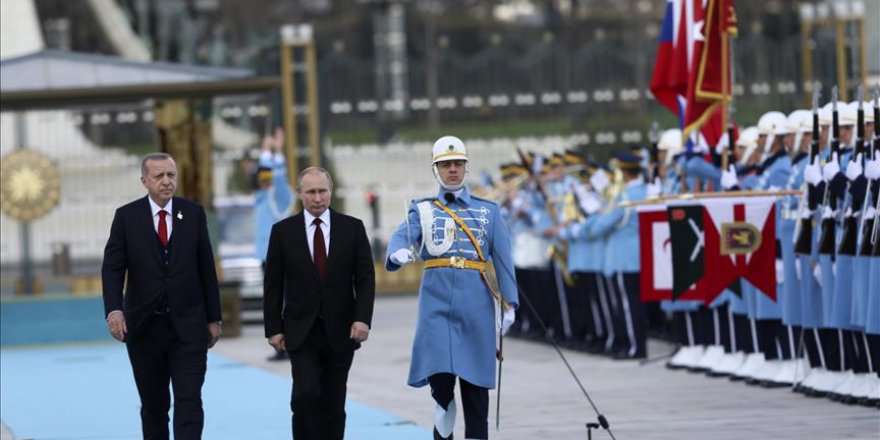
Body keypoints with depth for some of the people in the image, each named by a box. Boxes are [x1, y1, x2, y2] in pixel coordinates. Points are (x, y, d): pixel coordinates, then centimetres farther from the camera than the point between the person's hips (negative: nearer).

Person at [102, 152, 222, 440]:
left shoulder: (193, 214, 3)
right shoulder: (127, 217, -1)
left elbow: (207, 268, 6)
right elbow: (112, 268, -5)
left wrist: (213, 318, 5)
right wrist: (114, 310, -21)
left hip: (188, 327, 0)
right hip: (144, 327, 0)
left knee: (189, 401, -10)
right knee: (153, 404, 10)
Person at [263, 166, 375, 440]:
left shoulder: (352, 228, 4)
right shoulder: (283, 231, 2)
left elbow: (365, 278, 1)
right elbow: (273, 284, 4)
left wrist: (362, 319, -12)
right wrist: (274, 329, -2)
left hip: (340, 332, 1)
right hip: (301, 332, -1)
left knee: (333, 404, 5)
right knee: (306, 394, -16)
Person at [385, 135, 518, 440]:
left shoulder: (488, 211, 14)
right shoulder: (423, 210, 13)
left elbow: (503, 258, 9)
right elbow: (402, 237, -4)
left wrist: (509, 304, 1)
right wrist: (398, 254, -29)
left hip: (475, 299, 1)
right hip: (437, 299, -1)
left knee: (475, 384, 0)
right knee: (439, 375, -10)